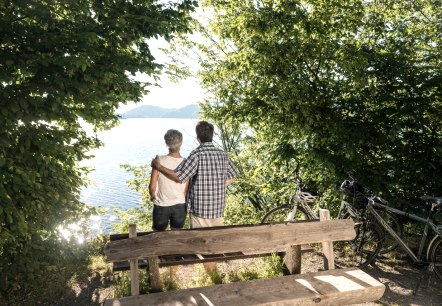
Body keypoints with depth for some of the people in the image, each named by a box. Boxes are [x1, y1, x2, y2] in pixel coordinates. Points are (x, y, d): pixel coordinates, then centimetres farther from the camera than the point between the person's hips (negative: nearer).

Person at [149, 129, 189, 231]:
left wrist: (153, 196, 8)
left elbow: (152, 187, -13)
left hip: (162, 205, -1)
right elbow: (187, 190, -7)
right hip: (180, 206, 2)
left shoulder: (159, 161, -18)